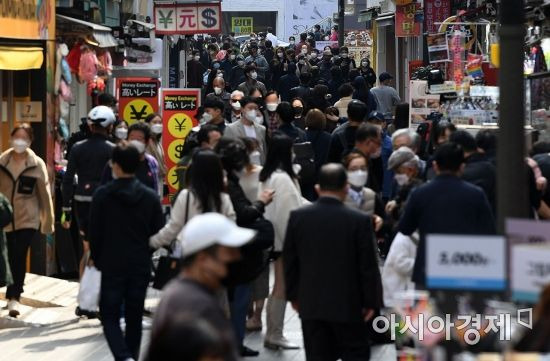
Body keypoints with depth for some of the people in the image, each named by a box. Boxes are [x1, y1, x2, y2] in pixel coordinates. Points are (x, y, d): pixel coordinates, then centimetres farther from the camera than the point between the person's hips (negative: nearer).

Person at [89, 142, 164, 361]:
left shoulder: (102, 195, -9)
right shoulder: (150, 197, -2)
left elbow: (95, 232, -5)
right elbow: (158, 233, 1)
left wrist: (96, 259, 9)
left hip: (111, 265, -3)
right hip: (141, 266, 3)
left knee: (110, 316, 3)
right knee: (134, 318, 13)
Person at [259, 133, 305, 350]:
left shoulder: (268, 175, 9)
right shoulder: (282, 178, -20)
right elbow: (286, 212, -21)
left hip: (276, 236, 10)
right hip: (285, 237, -10)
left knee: (279, 287, 16)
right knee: (283, 287, -2)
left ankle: (271, 334, 20)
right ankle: (275, 335, 3)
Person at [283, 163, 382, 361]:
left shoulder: (297, 217, -3)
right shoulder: (360, 220, -12)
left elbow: (289, 261, 4)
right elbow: (368, 266, -8)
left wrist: (293, 295, 15)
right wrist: (371, 301, 2)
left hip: (310, 304, 3)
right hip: (347, 305, -2)